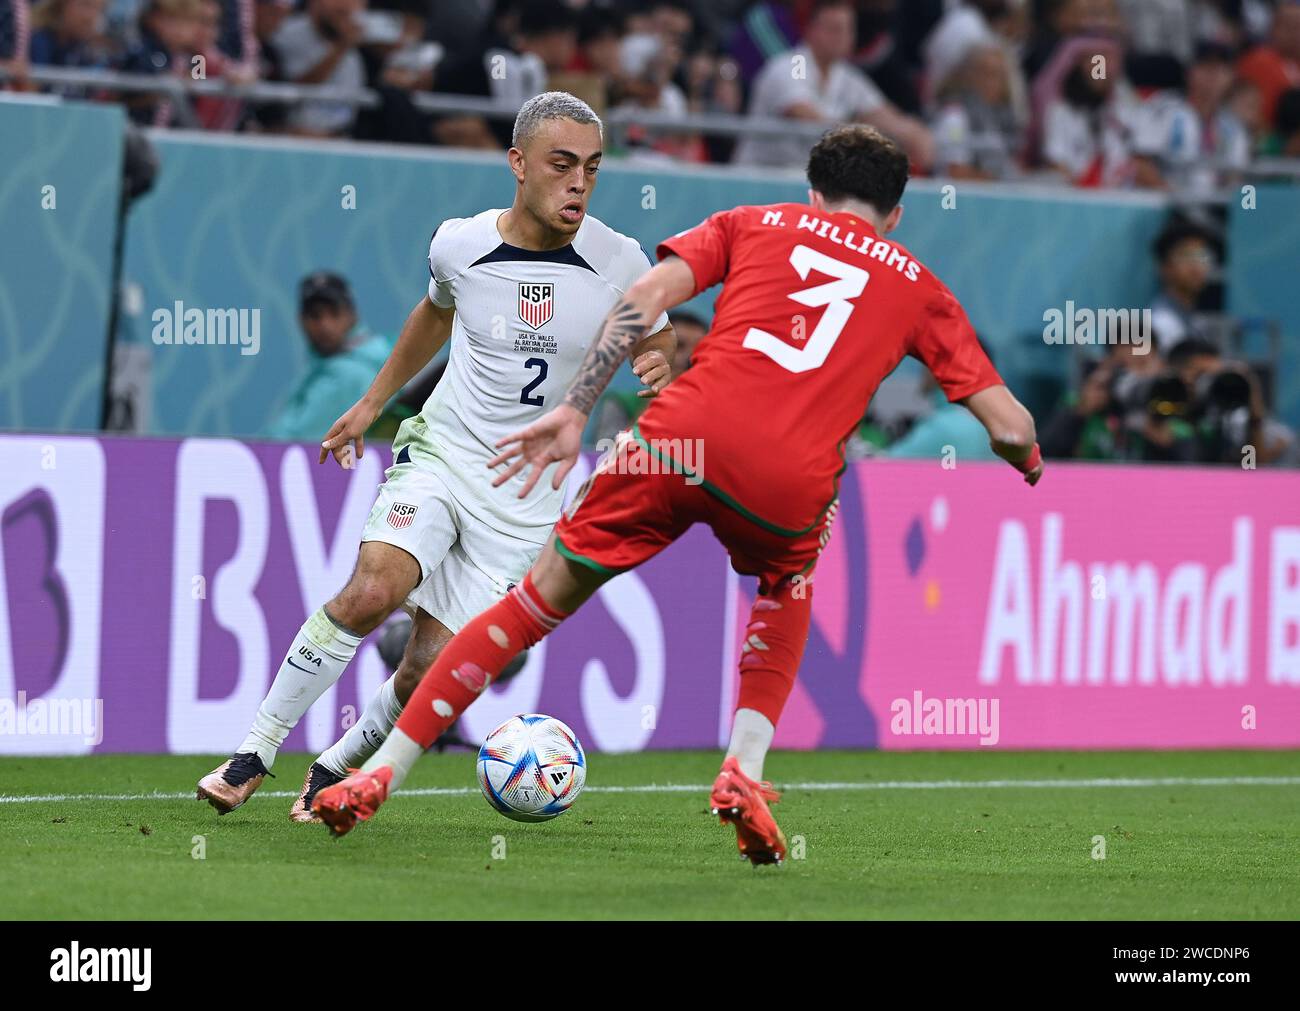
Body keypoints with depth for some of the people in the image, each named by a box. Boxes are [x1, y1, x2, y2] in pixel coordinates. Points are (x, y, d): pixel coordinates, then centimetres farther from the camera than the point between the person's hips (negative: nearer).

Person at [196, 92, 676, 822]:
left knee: (432, 670, -7)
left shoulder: (619, 262, -9)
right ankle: (255, 753, -13)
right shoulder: (459, 246, -5)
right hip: (441, 453, 0)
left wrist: (659, 366, -16)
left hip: (524, 498, 0)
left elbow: (658, 341, 8)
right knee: (373, 590, -27)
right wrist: (372, 402, 26)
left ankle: (339, 768, 22)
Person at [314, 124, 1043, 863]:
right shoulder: (919, 287, 24)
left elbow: (646, 296, 8)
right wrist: (1029, 460, 43)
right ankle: (745, 774, 15)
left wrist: (574, 410, 3)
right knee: (789, 583, 34)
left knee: (546, 593, 13)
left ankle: (380, 775, 11)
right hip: (789, 482, 0)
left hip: (682, 439, 0)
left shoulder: (754, 223, 25)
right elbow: (1010, 427, 20)